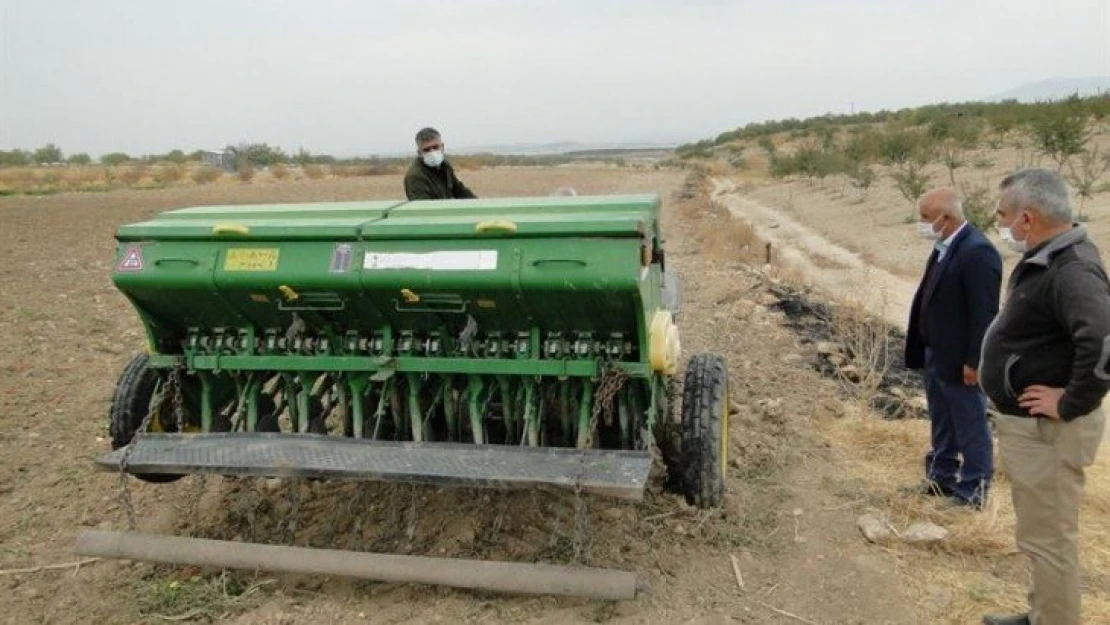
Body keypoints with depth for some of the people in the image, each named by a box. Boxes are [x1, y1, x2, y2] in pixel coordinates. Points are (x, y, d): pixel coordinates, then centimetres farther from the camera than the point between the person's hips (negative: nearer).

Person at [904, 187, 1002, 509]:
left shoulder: (978, 252, -22)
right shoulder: (944, 247, 7)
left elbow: (984, 313, -23)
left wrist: (974, 361, -20)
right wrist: (923, 349, 15)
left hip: (960, 360, -9)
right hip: (935, 355, 9)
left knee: (970, 428, 6)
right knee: (941, 424, 21)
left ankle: (972, 493, 18)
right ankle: (941, 479, 35)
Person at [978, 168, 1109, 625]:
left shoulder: (1071, 272, -25)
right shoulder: (1045, 259, 7)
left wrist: (1072, 404, -28)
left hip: (1046, 431, -11)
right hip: (1028, 424, 11)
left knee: (1048, 539, 2)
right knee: (1043, 534, 23)